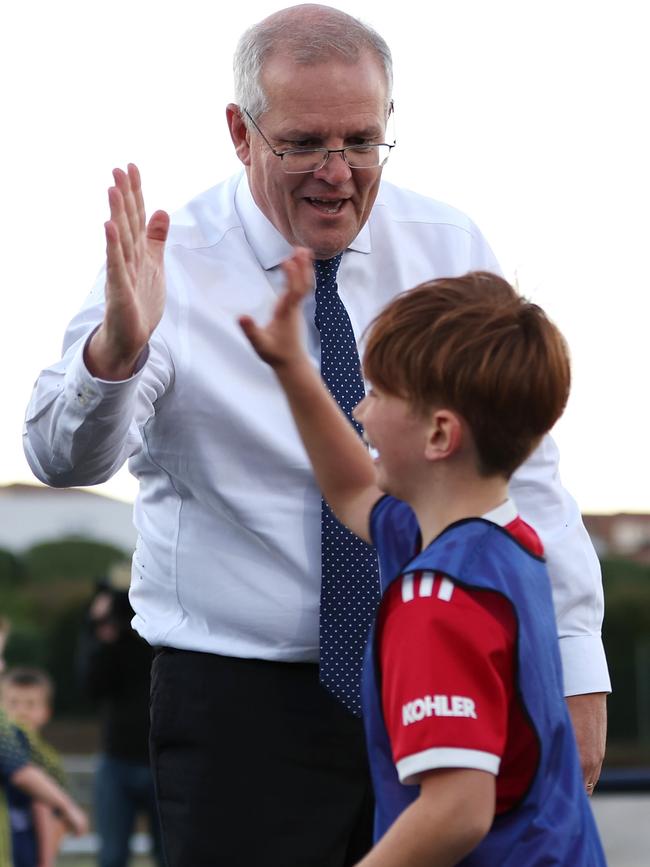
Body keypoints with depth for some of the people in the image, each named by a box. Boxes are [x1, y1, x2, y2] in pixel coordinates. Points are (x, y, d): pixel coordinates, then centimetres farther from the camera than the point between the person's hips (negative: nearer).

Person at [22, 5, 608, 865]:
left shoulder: (449, 250, 2)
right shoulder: (176, 266, -9)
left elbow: (520, 467, 5)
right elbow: (63, 456, -22)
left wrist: (576, 664, 1)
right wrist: (116, 349, -42)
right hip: (239, 703, -3)